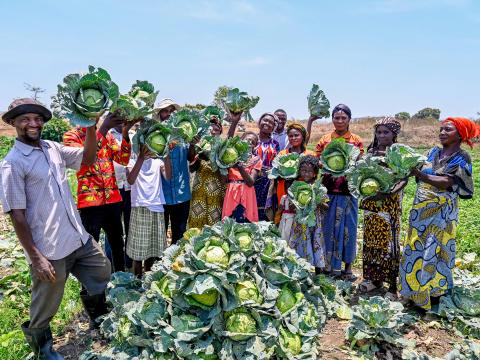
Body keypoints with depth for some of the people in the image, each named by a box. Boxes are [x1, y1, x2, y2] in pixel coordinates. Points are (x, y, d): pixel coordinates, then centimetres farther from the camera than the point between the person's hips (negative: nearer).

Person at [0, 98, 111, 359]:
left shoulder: (53, 148, 5)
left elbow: (87, 159, 14)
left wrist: (90, 127, -3)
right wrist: (35, 257, -16)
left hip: (80, 238, 7)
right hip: (49, 251, -6)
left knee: (102, 274, 22)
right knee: (45, 309, 13)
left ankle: (98, 319, 50)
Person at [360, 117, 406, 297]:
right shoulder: (372, 151, 9)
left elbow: (403, 179, -12)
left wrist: (389, 192, -27)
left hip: (390, 203, -5)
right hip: (371, 202, 5)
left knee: (389, 241, -2)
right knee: (370, 240, 11)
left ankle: (393, 284, 8)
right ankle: (373, 277, 25)